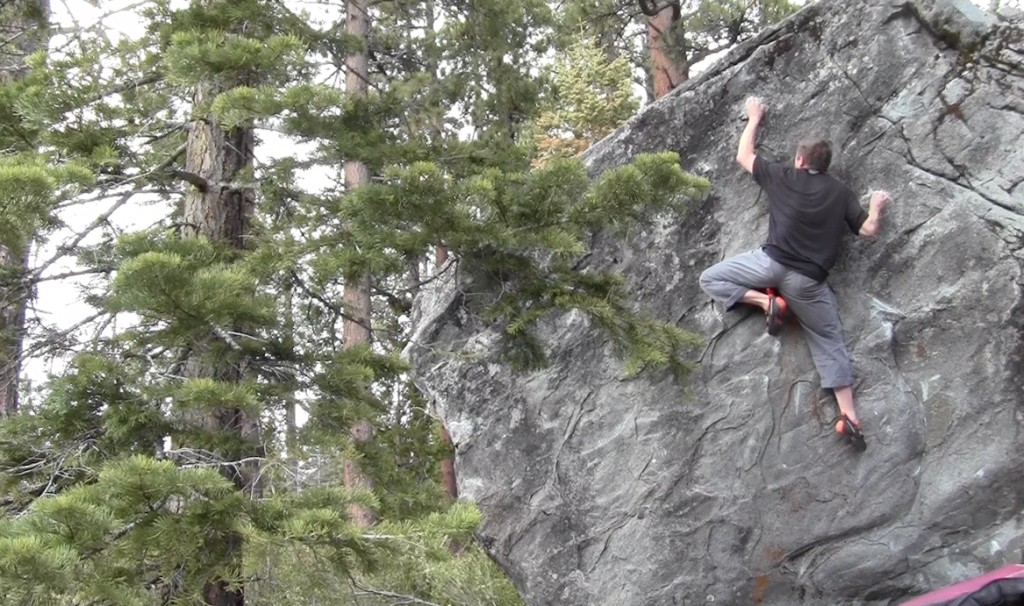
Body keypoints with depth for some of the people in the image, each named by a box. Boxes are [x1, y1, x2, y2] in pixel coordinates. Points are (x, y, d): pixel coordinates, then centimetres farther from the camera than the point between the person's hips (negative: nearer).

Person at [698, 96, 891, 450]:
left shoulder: (783, 178, 8)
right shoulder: (840, 193, 11)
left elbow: (744, 157, 20)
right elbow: (868, 229, 11)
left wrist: (753, 120, 34)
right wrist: (876, 207, 33)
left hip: (772, 263, -3)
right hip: (809, 280, 3)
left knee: (710, 279, 11)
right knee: (830, 343, 11)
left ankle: (767, 301, -7)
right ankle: (849, 416, 0)